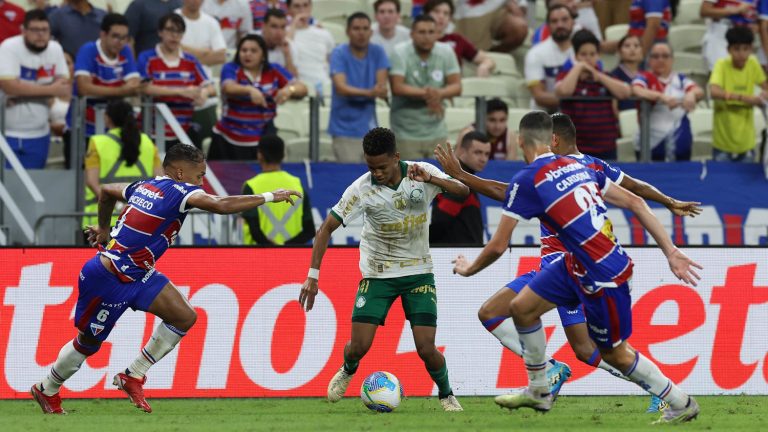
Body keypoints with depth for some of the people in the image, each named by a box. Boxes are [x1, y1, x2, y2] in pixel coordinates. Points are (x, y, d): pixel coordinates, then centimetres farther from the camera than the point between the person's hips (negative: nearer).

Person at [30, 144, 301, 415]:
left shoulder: (144, 187, 6)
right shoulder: (179, 191, -19)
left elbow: (106, 190, 24)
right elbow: (221, 205, -34)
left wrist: (104, 229, 38)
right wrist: (268, 197, -27)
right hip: (108, 280, -9)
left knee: (184, 317, -1)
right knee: (88, 342, 8)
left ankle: (133, 377, 9)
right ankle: (47, 391, 30)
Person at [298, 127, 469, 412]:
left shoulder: (422, 173, -13)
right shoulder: (362, 189, -17)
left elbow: (463, 192, -19)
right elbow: (326, 228, -12)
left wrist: (431, 180, -37)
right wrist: (313, 276, -19)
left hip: (418, 273, 0)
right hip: (377, 275, 0)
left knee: (426, 348, -12)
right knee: (359, 346, -7)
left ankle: (446, 396, 17)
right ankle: (347, 372, 31)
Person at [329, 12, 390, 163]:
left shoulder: (377, 53, 4)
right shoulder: (339, 54, -6)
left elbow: (382, 85, -4)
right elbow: (340, 88, -19)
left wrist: (381, 90, -30)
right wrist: (369, 93, -35)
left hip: (369, 128, 4)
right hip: (345, 130, -4)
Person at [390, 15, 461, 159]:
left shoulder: (446, 52, 3)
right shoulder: (400, 53, -8)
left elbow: (456, 87, -2)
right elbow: (397, 87, -17)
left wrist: (439, 94, -23)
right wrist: (426, 93, -23)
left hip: (437, 132, 4)